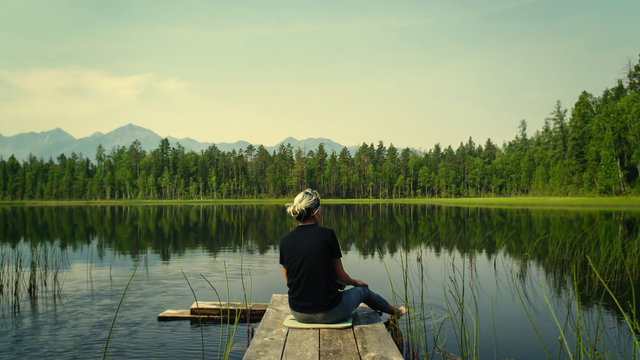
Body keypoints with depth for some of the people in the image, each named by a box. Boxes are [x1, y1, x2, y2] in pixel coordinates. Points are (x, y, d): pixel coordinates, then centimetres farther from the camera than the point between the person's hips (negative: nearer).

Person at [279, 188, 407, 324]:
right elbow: (341, 276, -5)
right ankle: (396, 311, 53)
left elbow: (289, 282, 8)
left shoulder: (285, 241, -2)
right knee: (362, 290, 26)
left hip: (298, 314, 4)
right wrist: (355, 282, 19)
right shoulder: (327, 234, -13)